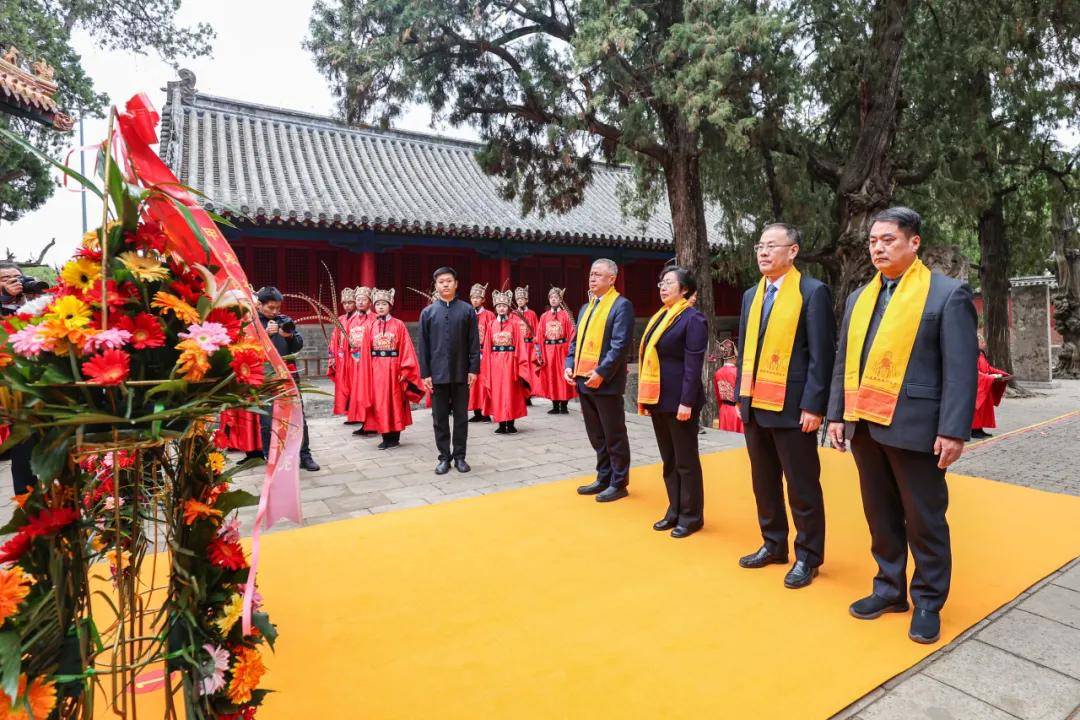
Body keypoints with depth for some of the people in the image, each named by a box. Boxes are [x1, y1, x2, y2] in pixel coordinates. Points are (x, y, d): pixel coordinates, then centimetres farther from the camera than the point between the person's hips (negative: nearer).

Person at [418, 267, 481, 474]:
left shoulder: (467, 310, 3)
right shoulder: (428, 312, 4)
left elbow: (474, 342, 2)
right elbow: (423, 345, 3)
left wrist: (473, 369, -5)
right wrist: (424, 373, -2)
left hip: (461, 373, 0)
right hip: (437, 374, 1)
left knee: (461, 416, 8)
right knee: (440, 417, 7)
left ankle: (459, 456, 19)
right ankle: (444, 457, 18)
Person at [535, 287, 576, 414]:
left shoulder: (566, 315, -1)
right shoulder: (544, 316, 7)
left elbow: (571, 335, -5)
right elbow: (539, 336, 5)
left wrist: (570, 352, -12)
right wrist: (539, 353, -1)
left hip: (562, 350, -3)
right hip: (548, 351, 3)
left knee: (562, 377, 1)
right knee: (550, 378, 6)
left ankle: (564, 406, 10)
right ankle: (555, 406, 15)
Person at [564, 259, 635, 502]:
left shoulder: (621, 305, -8)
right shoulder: (586, 307, 16)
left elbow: (620, 345, -17)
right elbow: (576, 340, 19)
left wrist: (601, 373, -21)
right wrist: (569, 365, 3)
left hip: (606, 382, -8)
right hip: (584, 380, 8)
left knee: (614, 436, 3)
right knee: (596, 436, 16)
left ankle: (619, 484, 15)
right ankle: (603, 478, 28)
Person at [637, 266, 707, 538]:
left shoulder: (693, 318, -10)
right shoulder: (659, 317, 14)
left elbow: (693, 365, -16)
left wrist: (686, 402, -20)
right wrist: (646, 397, 12)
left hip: (679, 401, -8)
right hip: (658, 400, 8)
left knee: (686, 461, 4)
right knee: (668, 460, 15)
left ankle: (691, 517, 18)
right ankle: (674, 512, 27)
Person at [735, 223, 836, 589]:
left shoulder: (813, 291, -6)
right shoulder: (751, 295, 13)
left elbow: (822, 353, -11)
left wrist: (813, 406, -15)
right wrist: (741, 396, 12)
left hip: (792, 407, -6)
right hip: (755, 406, 7)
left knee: (802, 487, 6)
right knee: (764, 483, 16)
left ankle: (808, 557, 21)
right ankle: (773, 544, 32)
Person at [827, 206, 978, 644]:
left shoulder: (948, 294, -4)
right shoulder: (859, 297, 13)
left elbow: (961, 369, -9)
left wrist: (953, 431, -14)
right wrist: (837, 415, 9)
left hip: (913, 427, -5)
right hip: (864, 425, 6)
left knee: (924, 520, 8)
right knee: (881, 516, 16)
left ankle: (928, 602, 25)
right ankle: (889, 589, 31)